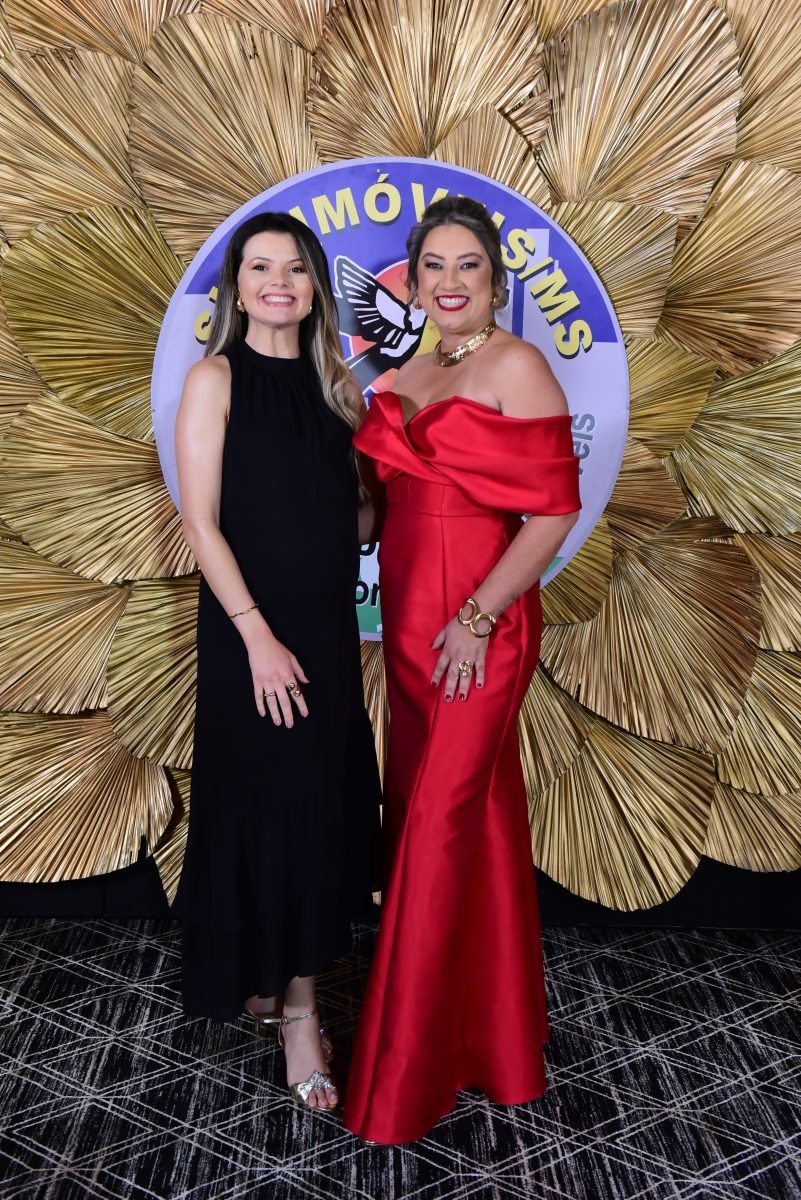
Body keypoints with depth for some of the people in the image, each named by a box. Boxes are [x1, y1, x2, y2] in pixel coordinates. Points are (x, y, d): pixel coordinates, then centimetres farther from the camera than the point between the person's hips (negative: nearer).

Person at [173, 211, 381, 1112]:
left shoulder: (331, 380, 11)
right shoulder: (216, 379, -4)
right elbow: (200, 520, -11)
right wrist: (257, 636, -16)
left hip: (329, 625, 6)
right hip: (253, 628, -6)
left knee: (330, 803, 11)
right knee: (283, 806, -1)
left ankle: (273, 979, 32)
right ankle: (294, 1010, 17)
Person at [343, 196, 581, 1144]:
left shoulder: (516, 367, -8)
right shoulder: (406, 372, 14)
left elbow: (555, 510, -14)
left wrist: (478, 618, -18)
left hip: (480, 621, -7)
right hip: (408, 612, 7)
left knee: (441, 818, -2)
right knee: (477, 804, 15)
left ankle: (409, 1069, 16)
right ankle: (489, 1025, 35)